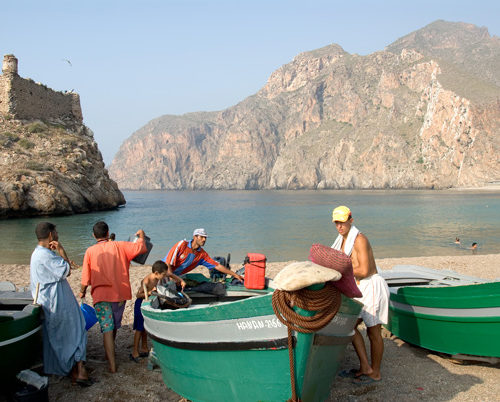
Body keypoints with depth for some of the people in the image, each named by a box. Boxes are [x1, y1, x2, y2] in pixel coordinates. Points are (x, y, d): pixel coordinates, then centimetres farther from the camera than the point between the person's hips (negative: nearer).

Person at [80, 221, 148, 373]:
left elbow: (86, 277, 1)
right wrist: (141, 235, 15)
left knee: (107, 328, -3)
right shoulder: (119, 246, 0)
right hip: (120, 293, 2)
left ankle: (112, 365, -11)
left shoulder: (90, 251, -1)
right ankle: (109, 353, 41)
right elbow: (141, 247, -6)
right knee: (115, 326, 21)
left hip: (100, 294, -2)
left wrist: (82, 291, 19)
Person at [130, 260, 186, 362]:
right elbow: (138, 295, -30)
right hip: (141, 304, -8)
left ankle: (144, 349, 28)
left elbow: (171, 275, 8)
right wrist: (149, 292, -44)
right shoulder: (146, 281, -30)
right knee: (139, 328, -3)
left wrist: (181, 281, -5)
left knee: (145, 327, 17)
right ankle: (135, 353, 3)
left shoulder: (157, 276, -9)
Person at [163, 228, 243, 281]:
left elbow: (217, 266, 0)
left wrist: (235, 275, -3)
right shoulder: (182, 244, -20)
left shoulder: (202, 254, -2)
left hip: (176, 276, 7)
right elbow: (168, 264, -22)